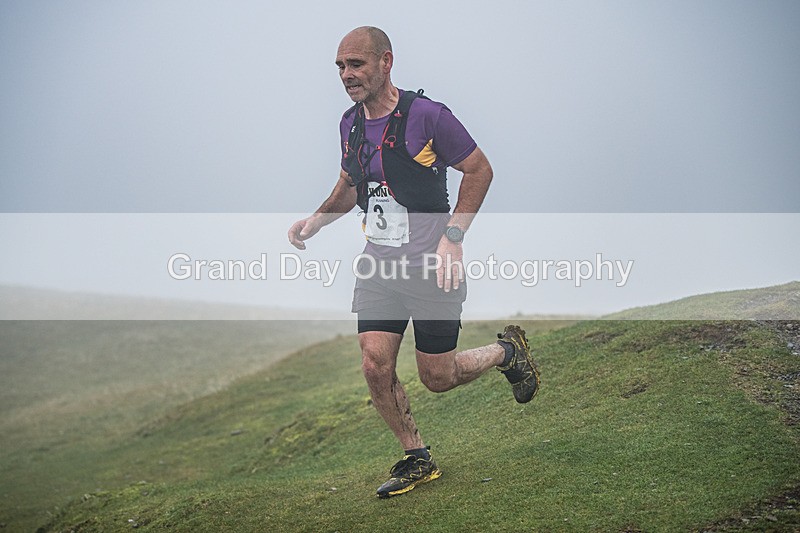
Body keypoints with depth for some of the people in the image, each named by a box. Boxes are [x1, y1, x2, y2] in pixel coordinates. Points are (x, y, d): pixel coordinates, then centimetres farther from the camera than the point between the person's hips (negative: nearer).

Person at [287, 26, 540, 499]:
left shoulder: (427, 115, -16)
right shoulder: (351, 124, 5)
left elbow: (479, 169, -9)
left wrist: (452, 237, -17)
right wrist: (316, 221, 4)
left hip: (431, 266, -5)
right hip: (379, 264, 6)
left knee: (437, 378, 2)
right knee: (376, 366, -5)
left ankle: (507, 351, 32)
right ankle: (418, 459, 15)